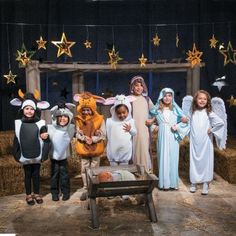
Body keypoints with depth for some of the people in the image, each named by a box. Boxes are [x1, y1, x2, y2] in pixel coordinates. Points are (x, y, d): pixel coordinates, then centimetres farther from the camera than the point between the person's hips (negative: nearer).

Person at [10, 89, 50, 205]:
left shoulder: (40, 123, -4)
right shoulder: (19, 124, -3)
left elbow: (46, 139, -3)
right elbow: (16, 140, 0)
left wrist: (44, 154, -12)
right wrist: (17, 155, -3)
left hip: (37, 156, 0)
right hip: (25, 156, 0)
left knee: (36, 175, 13)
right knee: (28, 175, 12)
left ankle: (37, 194, 28)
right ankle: (29, 195, 26)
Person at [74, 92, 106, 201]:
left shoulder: (99, 119, -10)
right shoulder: (79, 120, -1)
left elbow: (103, 135, -10)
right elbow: (78, 134, 0)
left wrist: (93, 139, -21)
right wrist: (84, 138, -19)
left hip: (96, 148, -2)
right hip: (84, 149, 2)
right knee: (84, 169, 8)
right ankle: (85, 190, 19)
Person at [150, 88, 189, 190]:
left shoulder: (175, 109, 4)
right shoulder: (157, 110, 4)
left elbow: (185, 121, 2)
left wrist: (177, 126, -13)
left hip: (173, 138, 0)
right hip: (163, 137, 0)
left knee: (173, 159, 4)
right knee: (163, 159, 2)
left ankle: (173, 182, 13)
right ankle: (164, 183, 8)